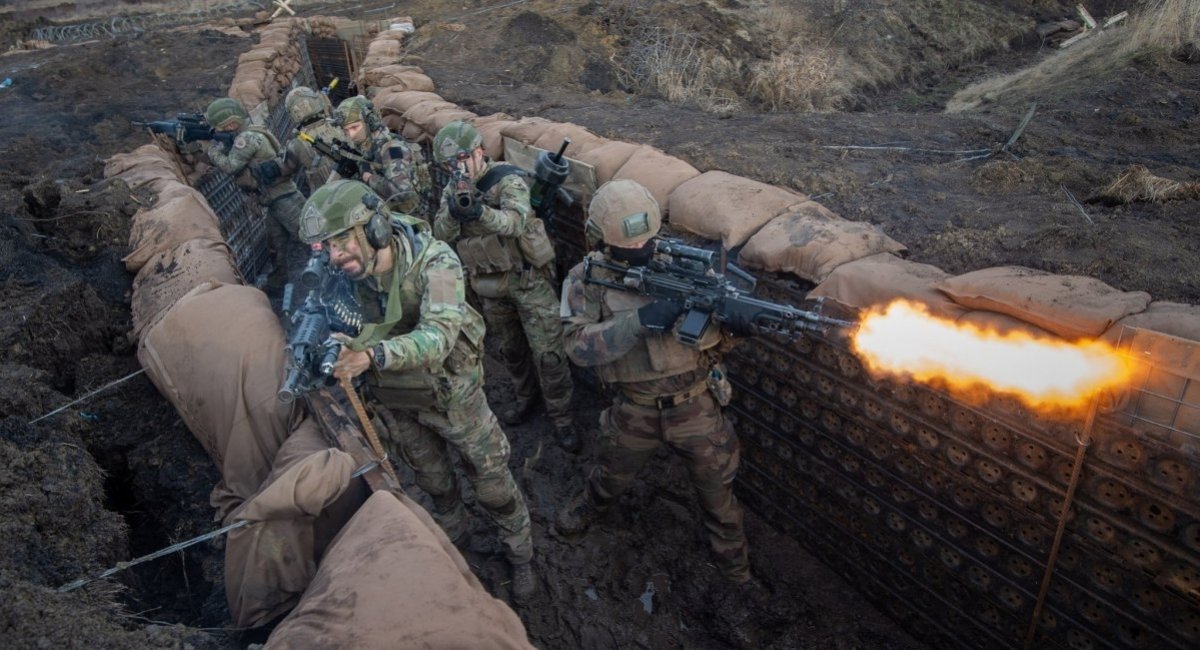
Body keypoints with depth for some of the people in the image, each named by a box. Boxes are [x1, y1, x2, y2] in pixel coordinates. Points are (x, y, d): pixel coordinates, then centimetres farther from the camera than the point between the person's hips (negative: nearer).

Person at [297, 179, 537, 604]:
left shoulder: (434, 262, -32)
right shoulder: (342, 275, -16)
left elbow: (438, 335, -45)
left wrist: (373, 355, -62)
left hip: (450, 392, -5)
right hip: (399, 402, 5)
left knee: (491, 481, 10)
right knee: (430, 477, 27)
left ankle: (520, 554, 37)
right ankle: (453, 531, 57)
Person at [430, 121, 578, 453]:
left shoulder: (507, 179, -15)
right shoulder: (452, 189, 2)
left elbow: (517, 222, -33)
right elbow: (441, 235, -9)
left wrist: (481, 212, -51)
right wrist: (454, 210, -30)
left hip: (528, 279, -5)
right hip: (489, 285, 5)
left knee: (548, 352, -3)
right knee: (510, 348, 20)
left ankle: (562, 417, 12)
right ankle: (524, 396, 42)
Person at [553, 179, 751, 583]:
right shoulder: (587, 279, -11)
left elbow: (722, 340, -6)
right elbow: (579, 346, -24)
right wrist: (639, 321, -35)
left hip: (695, 404, 0)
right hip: (635, 411, 0)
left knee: (717, 489, 16)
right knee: (612, 474, 26)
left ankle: (732, 556, 43)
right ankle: (591, 506, 59)